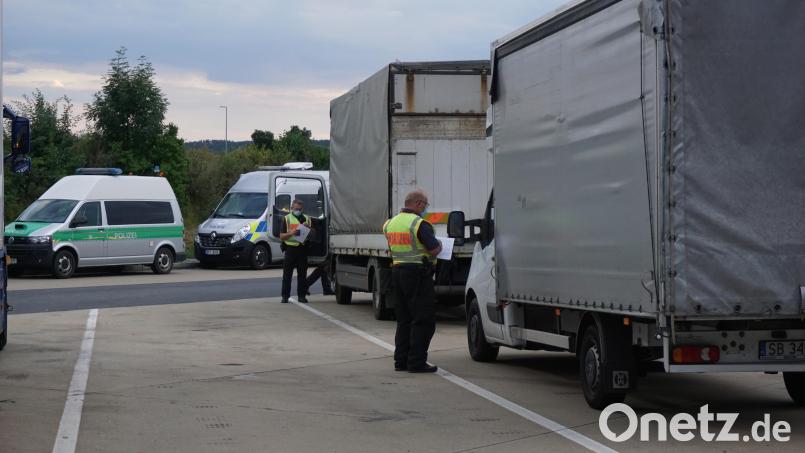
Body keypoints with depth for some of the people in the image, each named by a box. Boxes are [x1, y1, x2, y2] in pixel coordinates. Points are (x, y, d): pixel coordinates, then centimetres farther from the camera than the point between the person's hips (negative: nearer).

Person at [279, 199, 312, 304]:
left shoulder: (306, 219, 14)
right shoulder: (287, 219, 7)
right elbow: (281, 236, 2)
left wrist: (308, 228, -4)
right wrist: (291, 233, -16)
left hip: (302, 249, 2)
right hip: (290, 248, -2)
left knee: (302, 274, 4)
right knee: (287, 274, -2)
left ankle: (302, 295, 9)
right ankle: (285, 296, 1)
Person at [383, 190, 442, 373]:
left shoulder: (392, 223, 10)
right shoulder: (420, 224, -14)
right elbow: (434, 249, -18)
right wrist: (440, 244, 4)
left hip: (397, 272, 8)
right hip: (417, 273, -8)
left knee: (403, 319, 15)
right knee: (423, 320, -3)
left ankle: (401, 360, 14)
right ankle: (416, 361, -6)